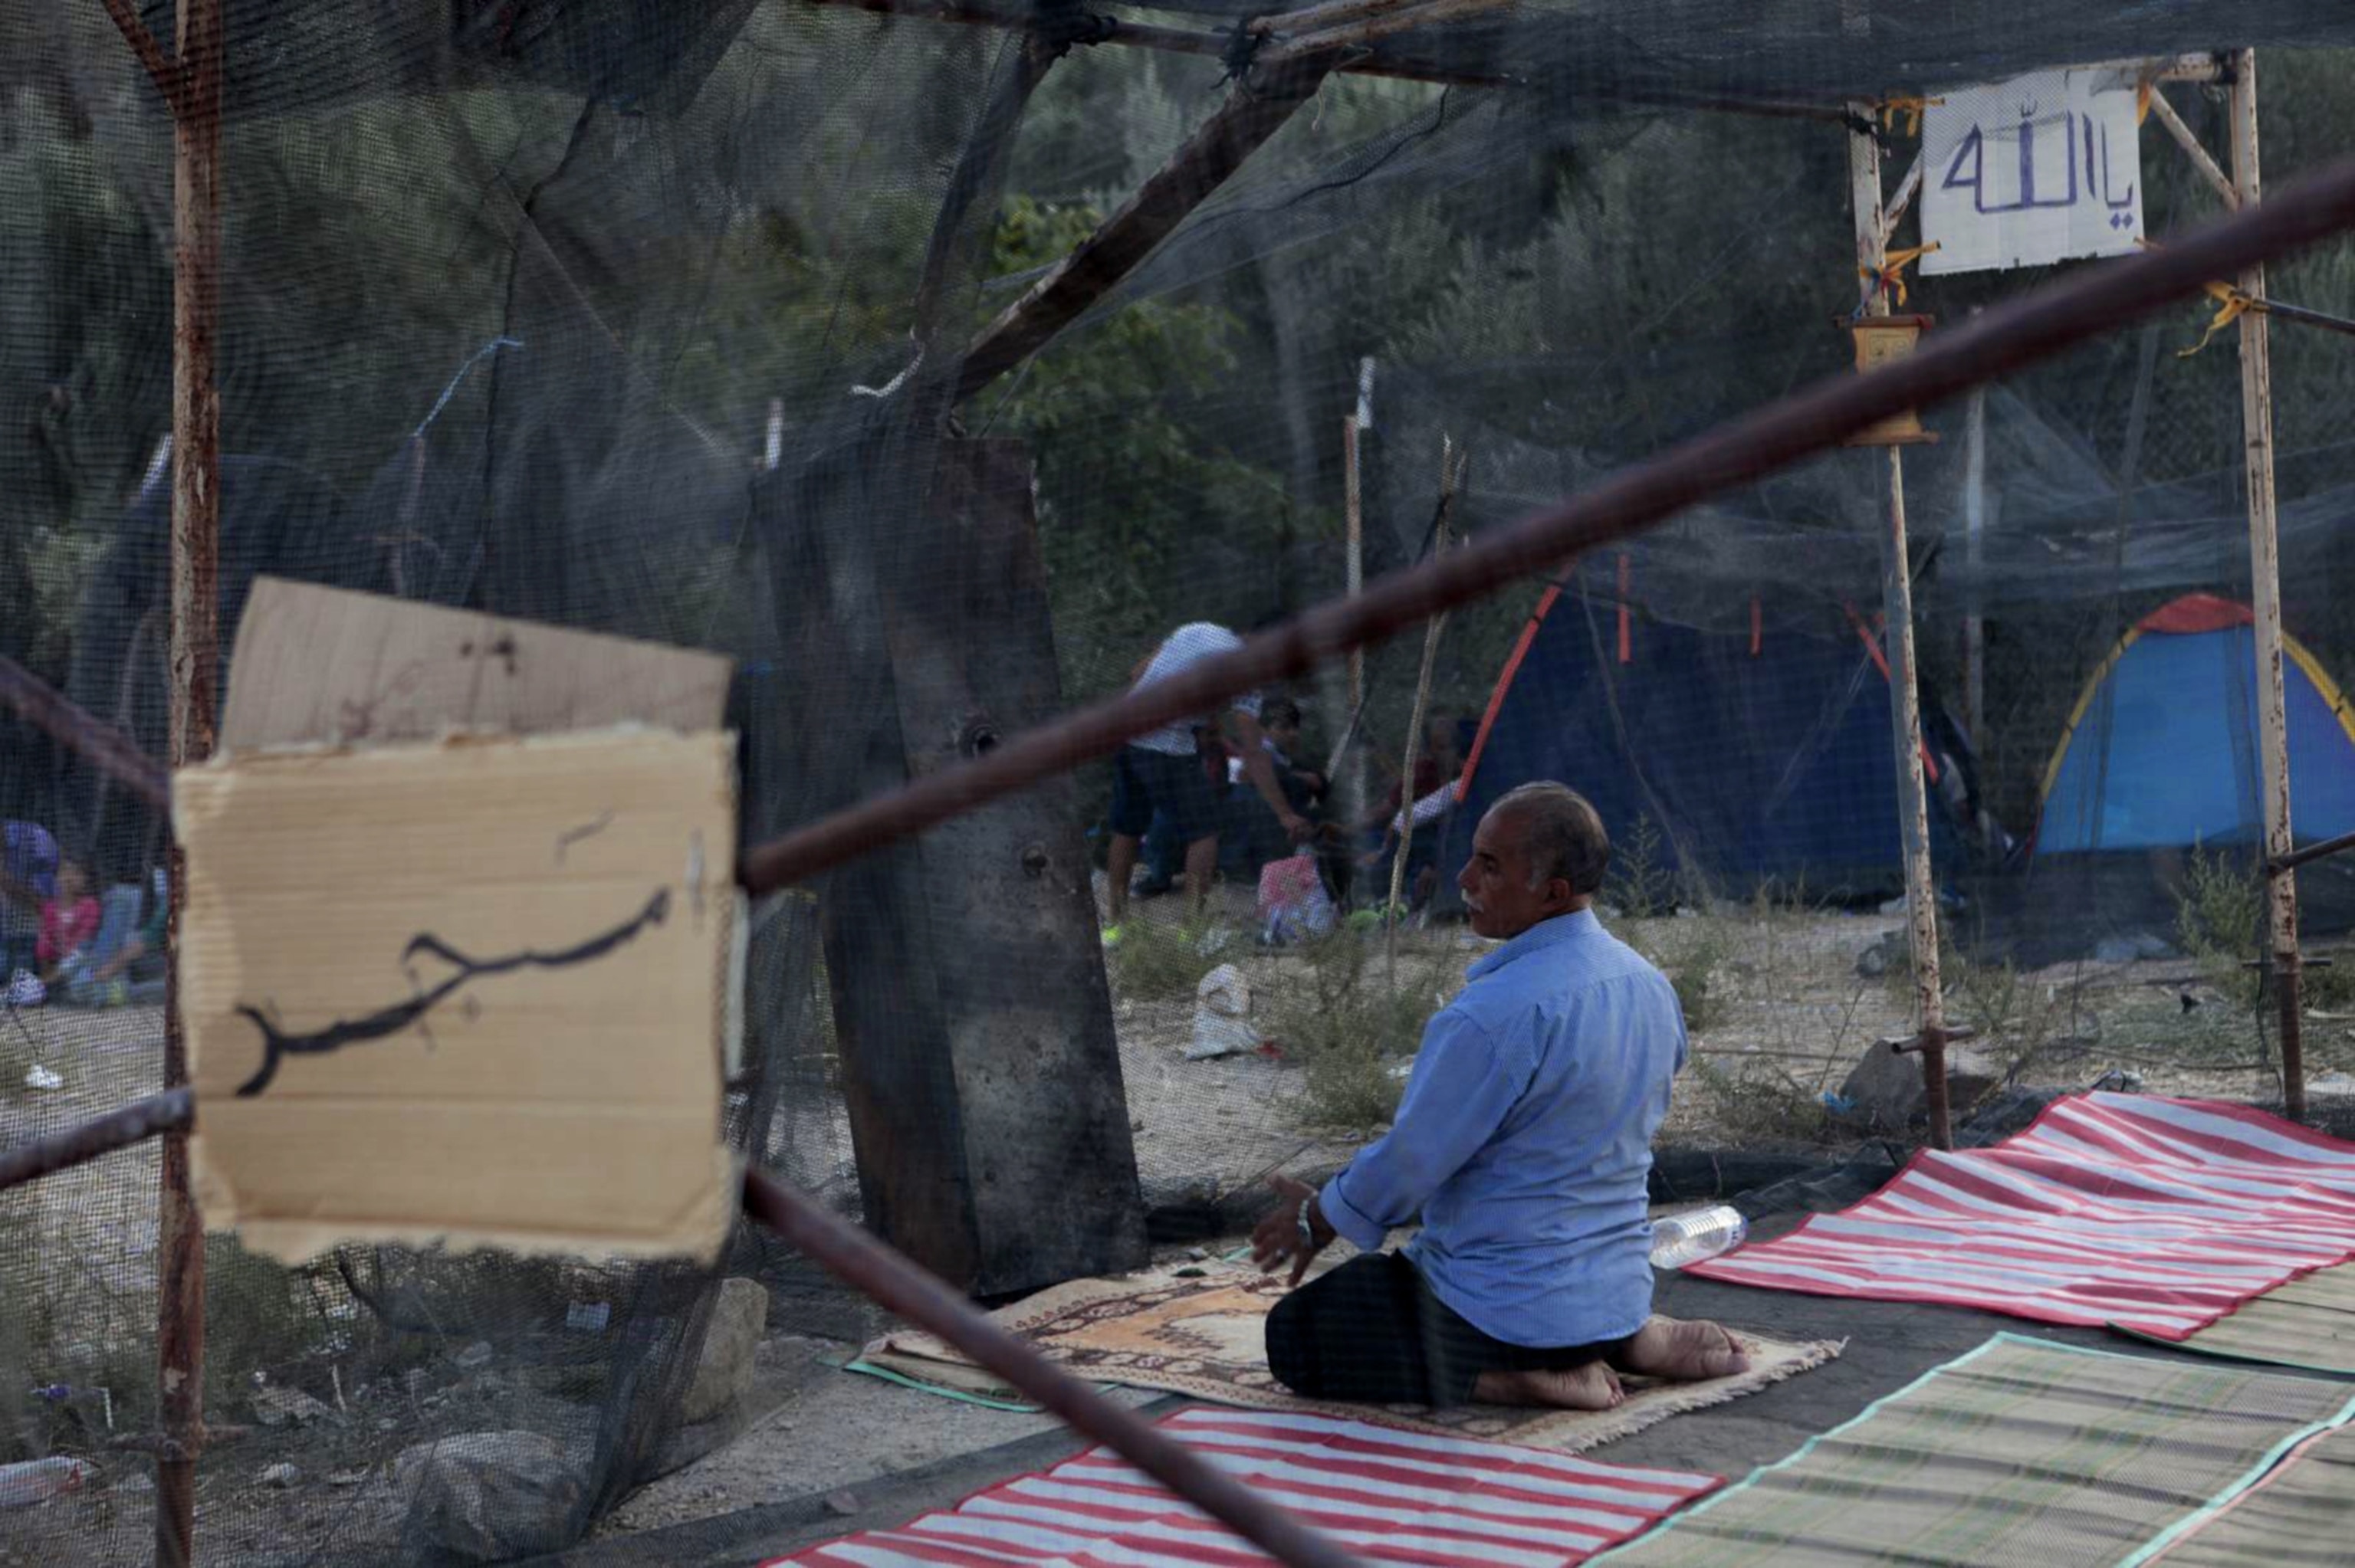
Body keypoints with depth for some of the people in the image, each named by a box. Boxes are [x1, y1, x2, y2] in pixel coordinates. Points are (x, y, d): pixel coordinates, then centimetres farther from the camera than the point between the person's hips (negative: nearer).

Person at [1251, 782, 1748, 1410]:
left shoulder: (1491, 1018, -26)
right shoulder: (1653, 988, 0)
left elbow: (1412, 1161, -18)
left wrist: (1318, 1220, 1)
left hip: (1505, 1306, -8)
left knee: (1292, 1333, 5)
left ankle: (1525, 1380, -8)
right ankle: (1631, 1341, 11)